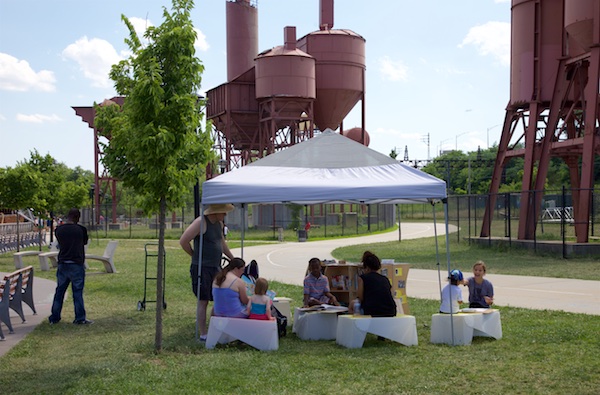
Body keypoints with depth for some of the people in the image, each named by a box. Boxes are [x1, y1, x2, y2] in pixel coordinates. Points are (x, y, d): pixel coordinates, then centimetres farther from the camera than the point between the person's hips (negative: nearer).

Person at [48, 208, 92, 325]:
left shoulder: (58, 230, 2)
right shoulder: (81, 229, -7)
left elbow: (59, 243, 13)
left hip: (62, 264, 4)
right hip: (77, 264, -3)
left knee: (59, 291, 12)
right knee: (77, 292, 1)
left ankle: (54, 317, 17)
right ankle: (80, 318, 2)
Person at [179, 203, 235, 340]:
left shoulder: (219, 223, 12)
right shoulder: (201, 222, -15)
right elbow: (183, 241, -17)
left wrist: (233, 259, 30)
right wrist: (196, 256, -5)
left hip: (216, 267, 8)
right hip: (202, 268, -8)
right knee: (203, 302, -3)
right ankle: (203, 334, 3)